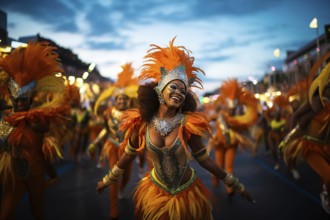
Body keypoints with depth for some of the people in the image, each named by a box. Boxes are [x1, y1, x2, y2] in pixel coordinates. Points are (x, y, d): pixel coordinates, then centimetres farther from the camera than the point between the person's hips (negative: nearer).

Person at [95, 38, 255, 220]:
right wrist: (107, 181, 14)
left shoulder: (189, 124, -16)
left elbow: (204, 159, -7)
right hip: (155, 193, 1)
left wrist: (236, 186, -3)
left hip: (187, 195, -1)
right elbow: (128, 155, 4)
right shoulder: (142, 122, -11)